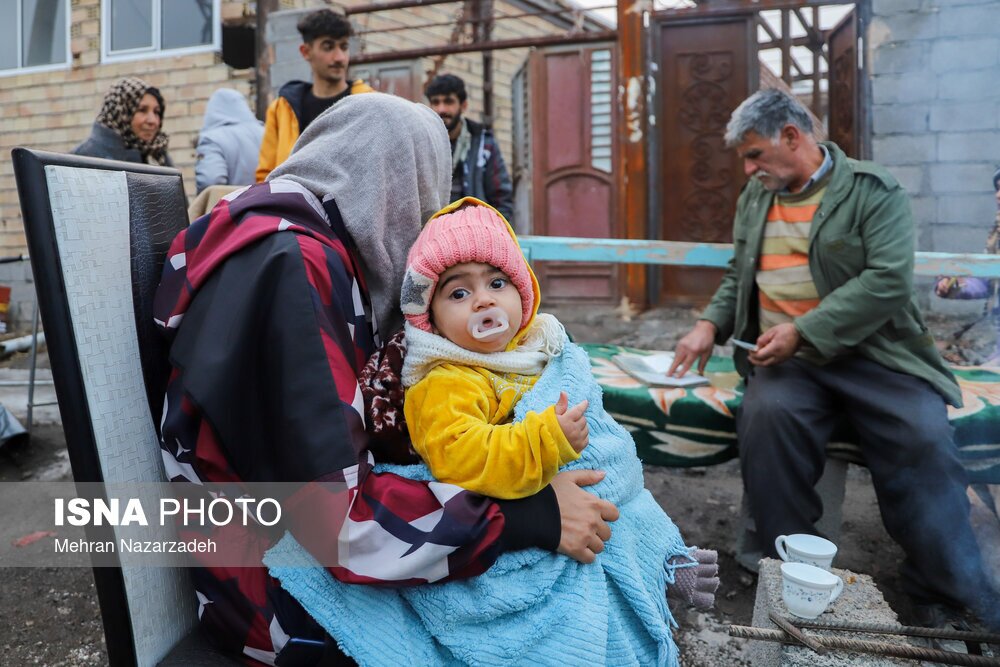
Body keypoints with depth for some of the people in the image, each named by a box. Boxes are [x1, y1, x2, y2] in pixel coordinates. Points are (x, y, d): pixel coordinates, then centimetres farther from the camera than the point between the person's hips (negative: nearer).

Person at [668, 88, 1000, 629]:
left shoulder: (873, 191, -1)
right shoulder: (755, 197, 16)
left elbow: (888, 280, -14)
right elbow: (738, 276, 24)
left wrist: (803, 332, -21)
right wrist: (710, 325, 5)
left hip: (869, 349, -3)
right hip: (784, 355, 3)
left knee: (923, 437, -27)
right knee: (766, 415, -29)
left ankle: (950, 599, -8)